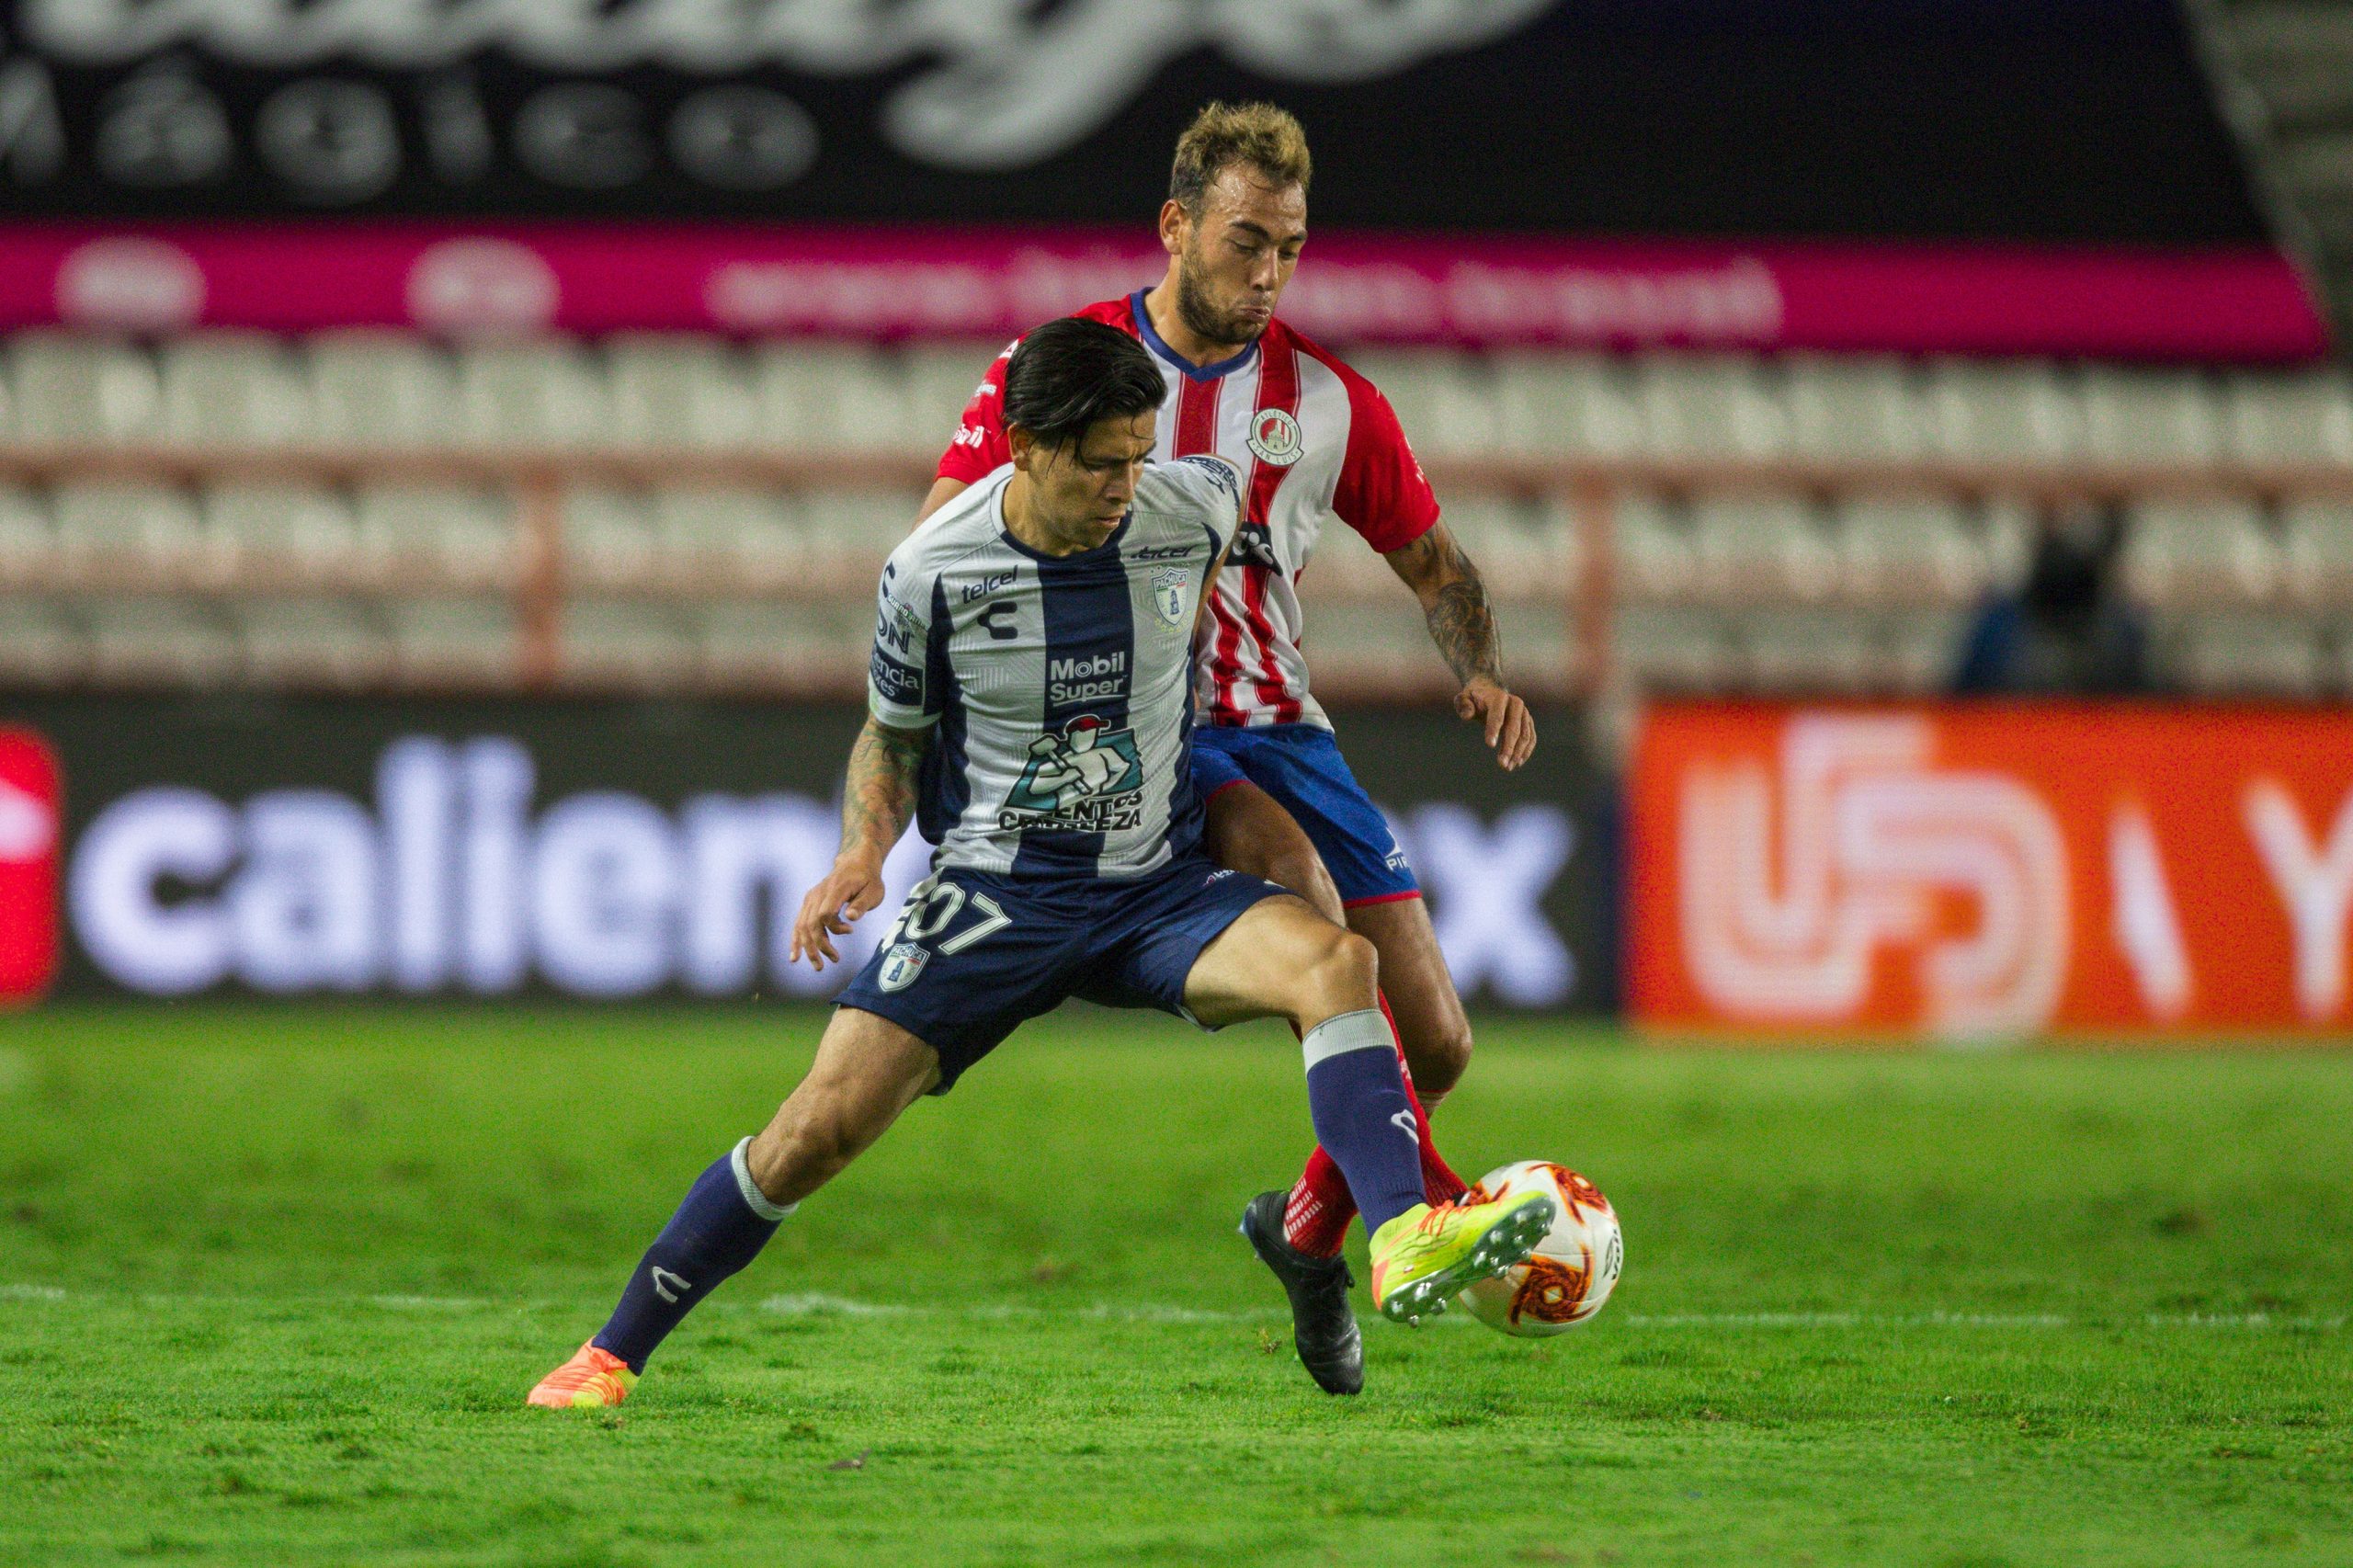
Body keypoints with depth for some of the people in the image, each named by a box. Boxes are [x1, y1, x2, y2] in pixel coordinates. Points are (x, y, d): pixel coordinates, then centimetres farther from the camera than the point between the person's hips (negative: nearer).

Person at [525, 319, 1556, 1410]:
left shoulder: (1197, 509, -8)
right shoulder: (932, 572, -11)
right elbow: (892, 734, 6)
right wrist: (862, 852, -11)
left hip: (1159, 882, 2)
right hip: (995, 890, -2)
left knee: (1334, 961, -29)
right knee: (824, 1124, -13)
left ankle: (1405, 1244, -40)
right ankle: (610, 1355, 2)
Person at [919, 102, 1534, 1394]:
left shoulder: (1329, 405, 4)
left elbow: (1432, 562, 16)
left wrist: (1480, 675, -5)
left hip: (1274, 726, 4)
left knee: (1437, 1043, -4)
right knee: (1285, 858, -36)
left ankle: (1309, 1230, 26)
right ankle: (1422, 1194, -35)